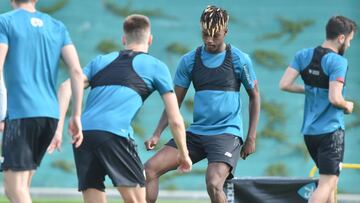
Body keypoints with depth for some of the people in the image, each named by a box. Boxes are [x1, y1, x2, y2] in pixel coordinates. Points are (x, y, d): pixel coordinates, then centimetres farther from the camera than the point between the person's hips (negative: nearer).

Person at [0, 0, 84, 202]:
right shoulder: (57, 27, 16)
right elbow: (76, 70, 5)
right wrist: (77, 116, 6)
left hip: (20, 112, -6)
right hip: (51, 113, 6)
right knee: (21, 187, 16)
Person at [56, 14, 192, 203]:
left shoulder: (100, 61, 28)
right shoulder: (156, 67, 18)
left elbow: (66, 87, 11)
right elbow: (175, 120, 16)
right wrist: (183, 154, 29)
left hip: (82, 132, 5)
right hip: (114, 134, -4)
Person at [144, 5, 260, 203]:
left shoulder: (240, 60, -3)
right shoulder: (189, 60, 5)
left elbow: (254, 96, 6)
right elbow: (175, 102, 11)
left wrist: (251, 138, 1)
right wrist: (157, 134, 0)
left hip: (227, 133, -5)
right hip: (196, 133, 5)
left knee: (214, 185, -27)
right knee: (150, 168, -8)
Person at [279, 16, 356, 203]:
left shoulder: (303, 55, 4)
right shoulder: (338, 62, -15)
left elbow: (284, 85, -2)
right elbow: (335, 98, -23)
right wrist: (347, 106, -2)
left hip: (309, 130, 8)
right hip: (331, 131, -8)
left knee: (329, 180, 19)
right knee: (327, 184, -7)